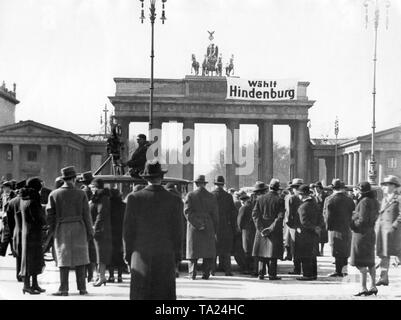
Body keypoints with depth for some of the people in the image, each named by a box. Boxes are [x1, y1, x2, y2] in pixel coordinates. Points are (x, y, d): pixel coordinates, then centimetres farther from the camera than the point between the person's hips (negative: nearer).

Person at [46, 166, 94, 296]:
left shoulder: (54, 194, -2)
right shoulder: (81, 194, -2)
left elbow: (50, 214, -2)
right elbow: (86, 214, -2)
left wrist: (51, 229, 8)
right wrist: (89, 231, 5)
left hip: (62, 229, 0)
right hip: (78, 228, 0)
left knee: (63, 259, 5)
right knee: (80, 258, 7)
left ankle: (63, 289, 2)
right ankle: (82, 288, 7)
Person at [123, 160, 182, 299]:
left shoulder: (134, 198, -4)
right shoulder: (173, 200, -3)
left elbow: (128, 229, -2)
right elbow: (176, 231, 1)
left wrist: (128, 253, 8)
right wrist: (176, 255, 11)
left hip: (141, 256, 0)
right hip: (166, 256, 0)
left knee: (140, 295, 2)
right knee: (164, 295, 5)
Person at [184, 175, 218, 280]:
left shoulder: (190, 195, 0)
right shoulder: (212, 197, 4)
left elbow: (187, 212, -9)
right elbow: (215, 215, 3)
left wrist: (196, 224, -10)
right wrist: (215, 230, 8)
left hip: (193, 227, 0)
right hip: (209, 228, 1)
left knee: (193, 251, 6)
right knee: (208, 251, 7)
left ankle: (192, 274, 3)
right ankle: (206, 273, 3)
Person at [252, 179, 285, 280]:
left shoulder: (260, 199, 3)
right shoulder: (279, 200, -7)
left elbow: (254, 214, -2)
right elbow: (280, 217, -14)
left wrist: (261, 228, -5)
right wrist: (271, 228, -13)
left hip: (262, 229, 3)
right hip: (275, 231, -3)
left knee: (262, 252, 11)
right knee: (273, 253, 1)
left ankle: (261, 273, 10)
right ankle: (272, 275, 0)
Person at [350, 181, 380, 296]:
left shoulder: (364, 202, -18)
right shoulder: (374, 201, 9)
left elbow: (362, 220, -22)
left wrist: (352, 224, -7)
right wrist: (357, 197, 10)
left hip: (361, 234, -9)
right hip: (371, 233, 10)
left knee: (361, 263, -5)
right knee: (370, 262, 16)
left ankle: (364, 289, -5)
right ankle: (373, 287, 21)